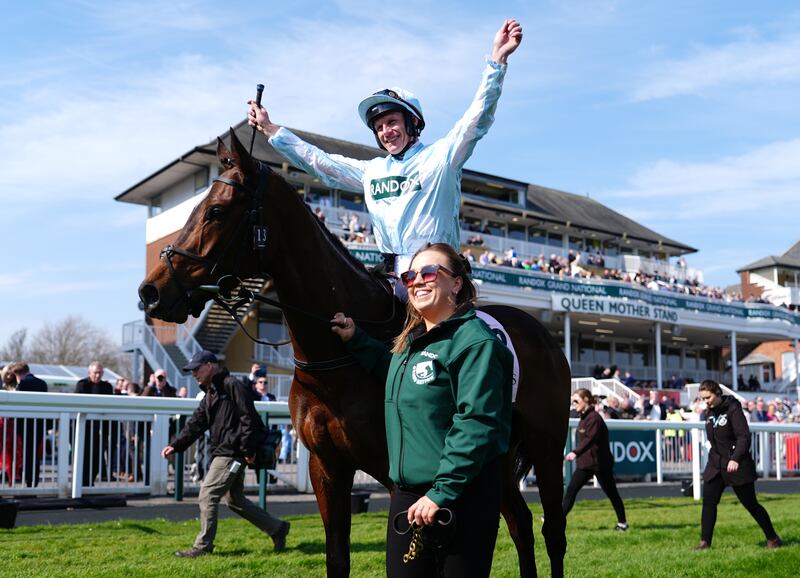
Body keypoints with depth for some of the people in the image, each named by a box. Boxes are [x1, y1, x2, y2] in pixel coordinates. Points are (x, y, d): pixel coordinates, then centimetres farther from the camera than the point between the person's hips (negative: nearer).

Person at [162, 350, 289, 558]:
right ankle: (277, 528, 25)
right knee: (235, 500, 15)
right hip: (222, 453, 10)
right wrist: (176, 446, 3)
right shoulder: (210, 393, 18)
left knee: (207, 495, -8)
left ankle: (203, 546, 2)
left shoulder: (232, 385, -11)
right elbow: (196, 424, 14)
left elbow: (248, 418, -17)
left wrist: (248, 450, -19)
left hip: (232, 453, -10)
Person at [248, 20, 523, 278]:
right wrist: (270, 129, 27)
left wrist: (497, 59, -13)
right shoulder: (372, 171, 21)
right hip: (390, 279, 5)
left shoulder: (440, 156, 7)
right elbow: (320, 163, 26)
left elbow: (477, 118, -3)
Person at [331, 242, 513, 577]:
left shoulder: (475, 340, -15)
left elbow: (476, 425, -22)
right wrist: (355, 340, 23)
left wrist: (441, 492, -24)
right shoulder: (410, 341, 12)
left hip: (462, 498, -8)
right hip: (407, 494, 8)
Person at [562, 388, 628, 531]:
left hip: (600, 463, -9)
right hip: (584, 463, 9)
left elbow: (591, 438, -31)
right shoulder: (583, 417, 11)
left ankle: (622, 523, 19)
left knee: (611, 493, 5)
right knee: (571, 490, -1)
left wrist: (575, 452, -41)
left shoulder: (594, 418, -18)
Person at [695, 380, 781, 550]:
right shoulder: (710, 412, 8)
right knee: (708, 502, -6)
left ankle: (772, 538, 23)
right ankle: (705, 541, -3)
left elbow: (744, 437, -21)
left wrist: (735, 459, -31)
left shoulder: (733, 409, -14)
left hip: (737, 465, -6)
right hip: (715, 465, 6)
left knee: (751, 504, 5)